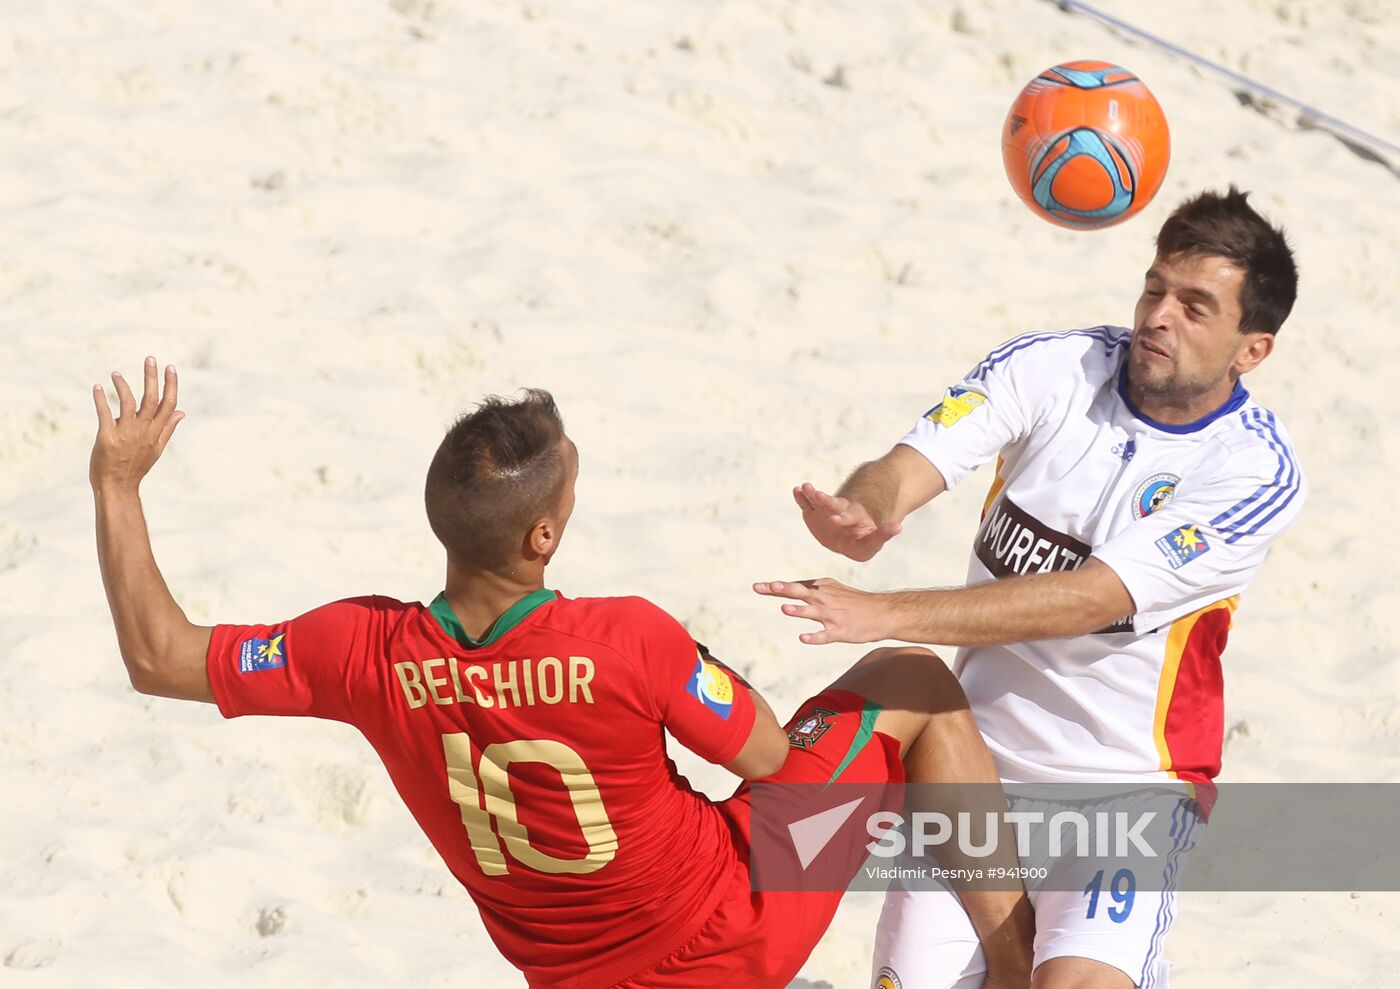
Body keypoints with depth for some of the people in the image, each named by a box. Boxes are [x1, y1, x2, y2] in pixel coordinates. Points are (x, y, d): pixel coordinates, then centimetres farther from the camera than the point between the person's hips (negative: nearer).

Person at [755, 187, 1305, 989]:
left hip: (1127, 786, -3)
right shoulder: (1051, 369, -5)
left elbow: (1081, 602, -24)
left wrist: (884, 614, -33)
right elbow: (911, 464, -18)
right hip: (980, 758, 4)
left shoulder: (1259, 474, -15)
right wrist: (862, 514, -44)